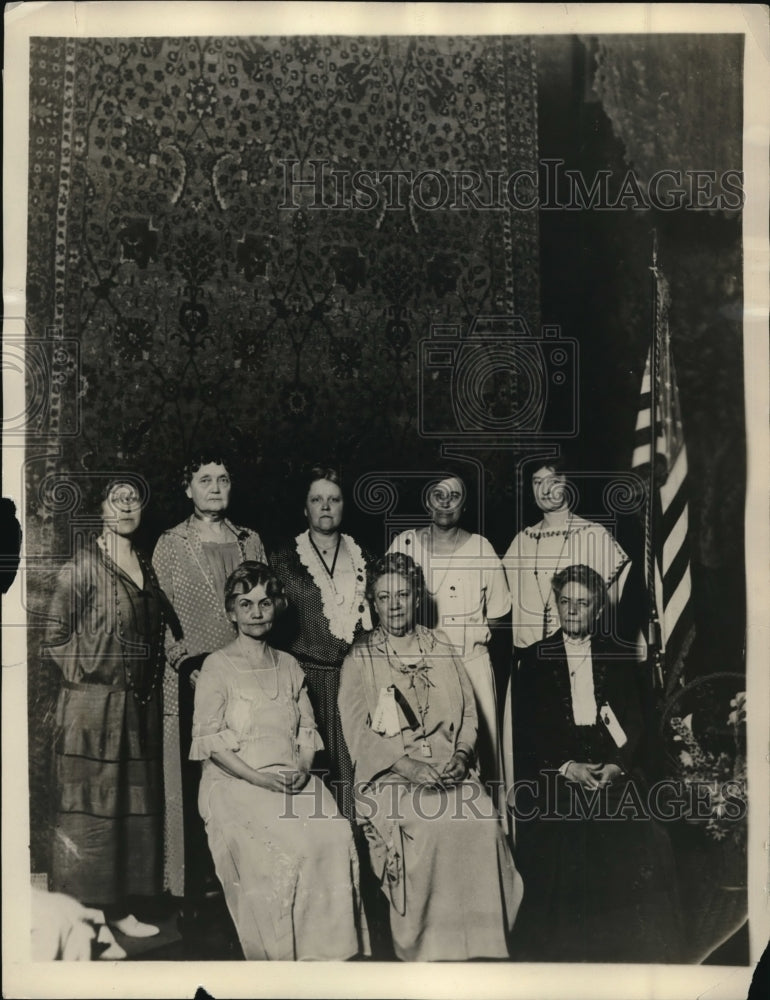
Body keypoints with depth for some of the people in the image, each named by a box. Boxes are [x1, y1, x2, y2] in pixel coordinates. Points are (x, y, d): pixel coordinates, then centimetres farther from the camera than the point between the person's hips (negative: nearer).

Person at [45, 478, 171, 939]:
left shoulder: (147, 565, 10)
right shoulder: (85, 564, -8)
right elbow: (57, 635, -7)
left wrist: (151, 681, 11)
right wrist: (90, 671, -6)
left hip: (141, 705, 6)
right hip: (94, 705, -6)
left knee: (135, 805, 11)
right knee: (92, 807, 2)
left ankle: (118, 906, 23)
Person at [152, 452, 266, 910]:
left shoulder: (251, 542, 13)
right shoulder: (170, 545, 5)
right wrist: (189, 666, -8)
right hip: (193, 681, -2)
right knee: (194, 785, 1)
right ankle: (195, 890, 13)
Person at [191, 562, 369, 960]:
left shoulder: (289, 666, 17)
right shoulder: (217, 666, 2)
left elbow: (307, 727, 16)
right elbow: (208, 737, -5)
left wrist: (303, 769, -4)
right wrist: (257, 778, -14)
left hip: (293, 779, 4)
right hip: (234, 782, -4)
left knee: (336, 839, -21)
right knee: (274, 850, -28)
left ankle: (329, 950, -8)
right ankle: (281, 955, -10)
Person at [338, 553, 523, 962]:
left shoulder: (440, 647, 15)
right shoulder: (361, 657, 5)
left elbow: (468, 710, 13)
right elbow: (357, 730, -4)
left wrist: (461, 755, -6)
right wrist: (408, 765, -16)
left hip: (448, 769, 3)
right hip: (388, 775, -3)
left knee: (485, 823, -24)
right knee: (427, 827, -29)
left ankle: (479, 942, -7)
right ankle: (426, 949, -12)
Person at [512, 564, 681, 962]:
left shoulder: (617, 657, 13)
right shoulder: (534, 659, 8)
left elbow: (635, 722, 9)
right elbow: (525, 730, 3)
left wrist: (617, 765, -8)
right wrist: (567, 767, -10)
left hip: (613, 769, 1)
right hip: (553, 771, -1)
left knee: (646, 844, -16)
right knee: (560, 842, -19)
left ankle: (641, 947, 2)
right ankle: (558, 948, 0)